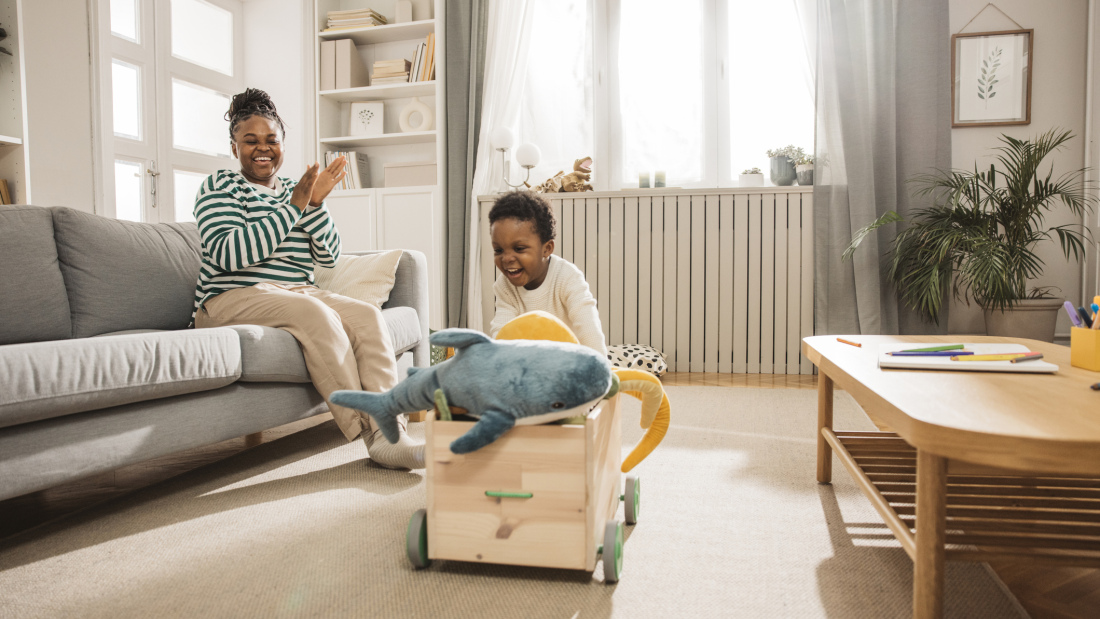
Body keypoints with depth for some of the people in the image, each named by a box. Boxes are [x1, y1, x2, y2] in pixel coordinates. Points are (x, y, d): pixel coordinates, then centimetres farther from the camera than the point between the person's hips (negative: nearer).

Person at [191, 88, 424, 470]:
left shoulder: (297, 191, 18)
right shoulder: (220, 187, 4)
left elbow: (328, 256, 8)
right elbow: (229, 254, -15)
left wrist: (316, 203, -8)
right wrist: (294, 207, -17)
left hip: (298, 293, 5)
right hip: (231, 301, -5)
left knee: (368, 316, -21)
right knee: (315, 313, -34)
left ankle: (387, 434, -32)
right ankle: (366, 430, -33)